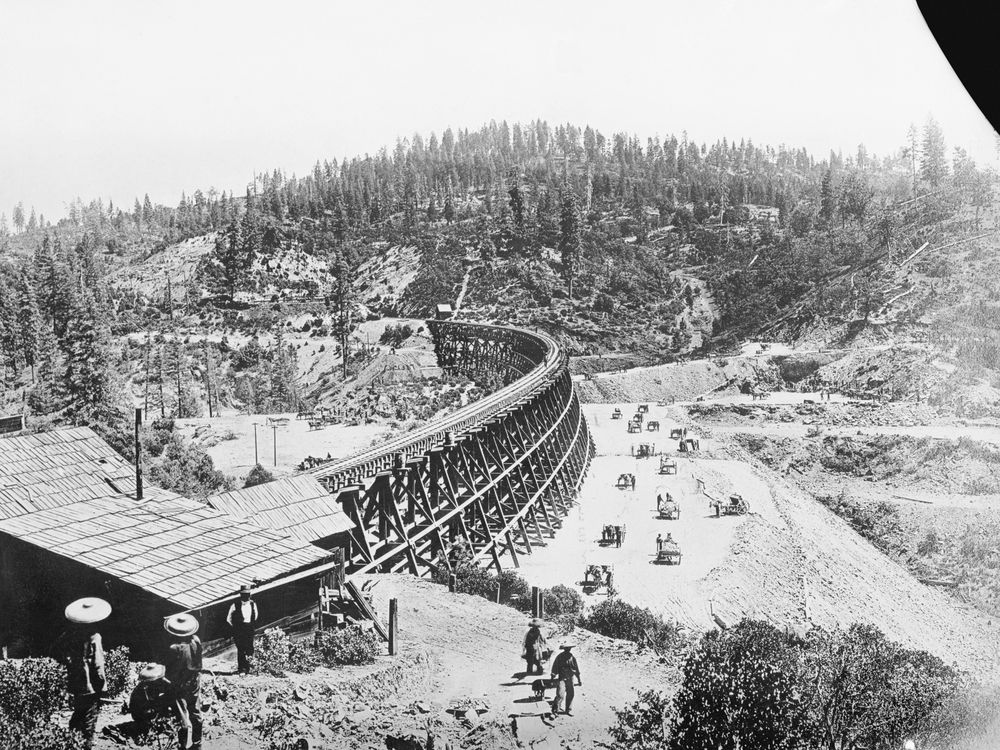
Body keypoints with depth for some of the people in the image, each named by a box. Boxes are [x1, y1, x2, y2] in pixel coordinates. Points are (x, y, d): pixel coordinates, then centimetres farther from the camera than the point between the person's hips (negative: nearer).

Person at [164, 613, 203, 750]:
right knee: (196, 712, 19)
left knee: (183, 717, 8)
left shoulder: (174, 649, -27)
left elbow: (170, 673, -18)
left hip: (180, 686, -5)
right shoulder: (196, 641, -13)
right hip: (195, 681, 5)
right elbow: (198, 662, 0)